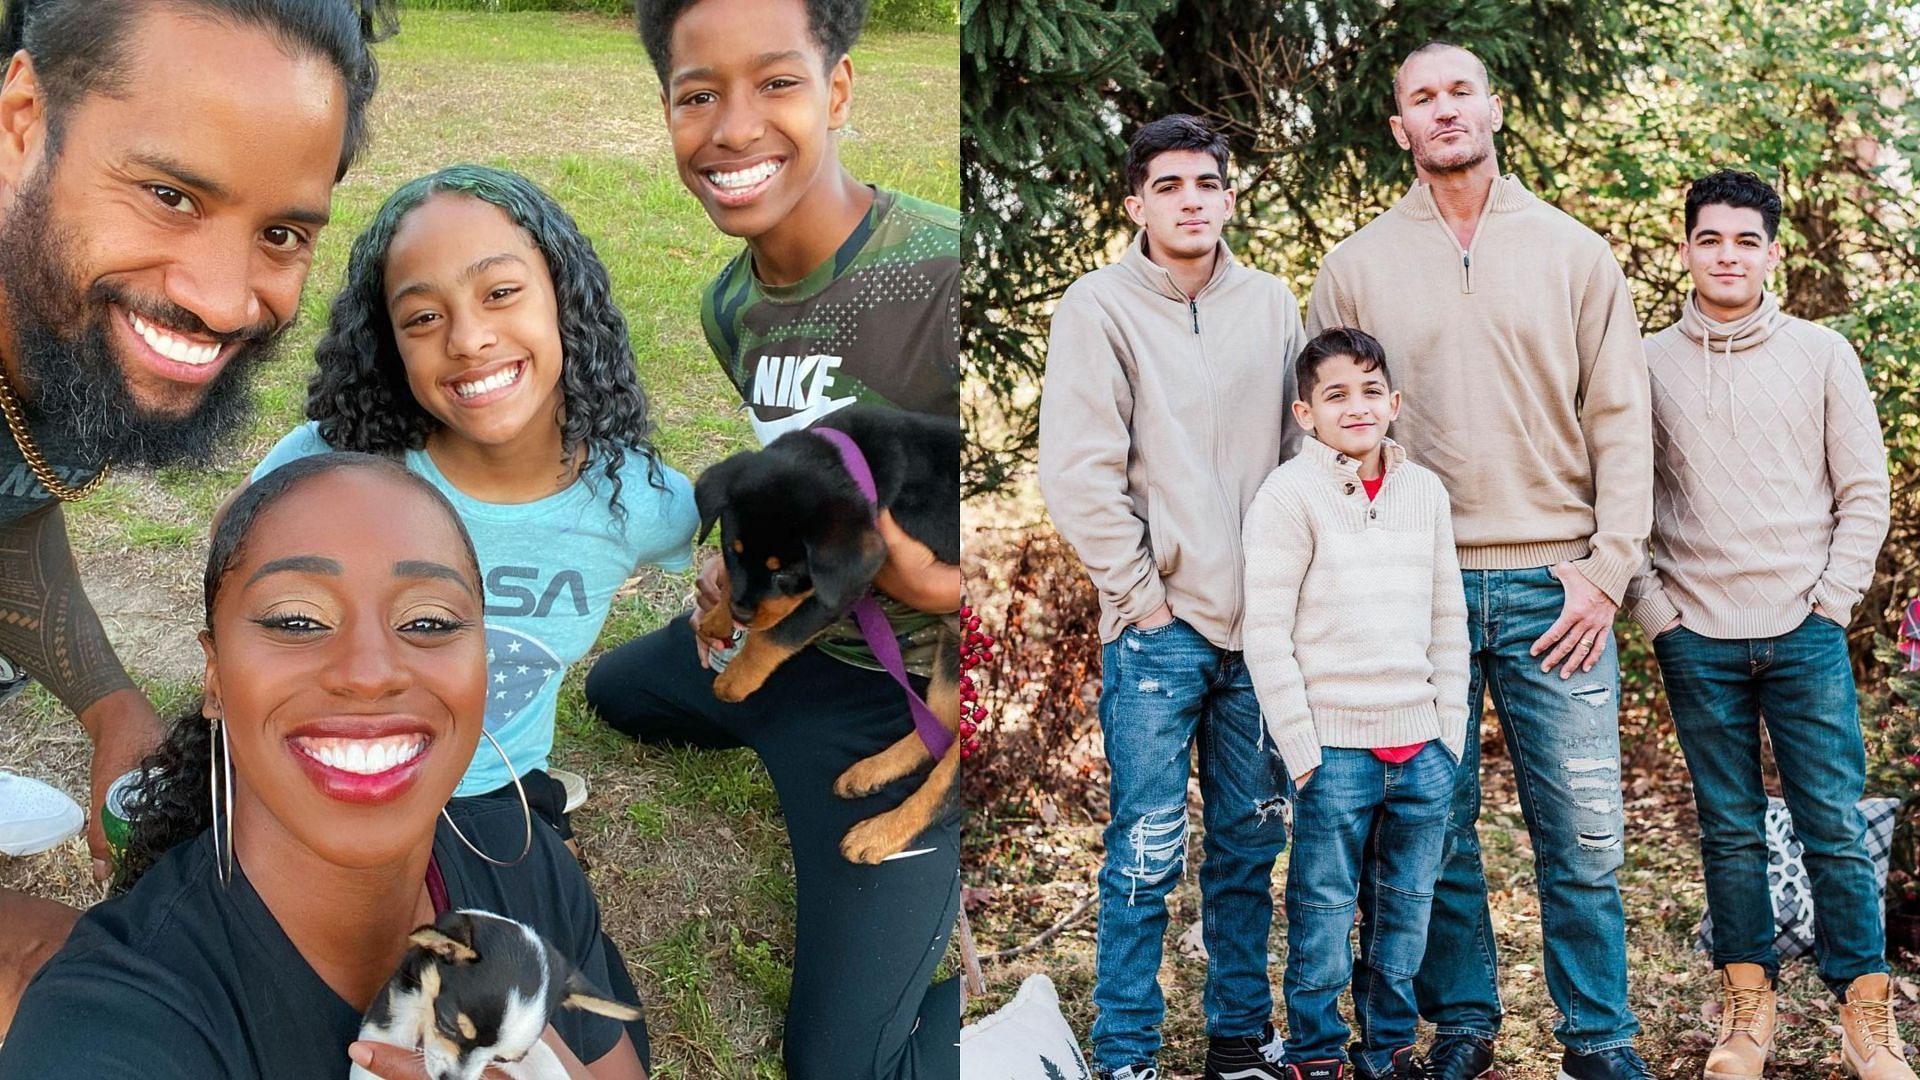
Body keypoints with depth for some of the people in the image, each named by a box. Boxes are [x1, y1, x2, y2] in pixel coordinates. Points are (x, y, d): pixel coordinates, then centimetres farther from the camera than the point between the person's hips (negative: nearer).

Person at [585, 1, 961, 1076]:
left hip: (902, 690, -8)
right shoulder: (731, 303, -4)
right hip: (788, 629, 8)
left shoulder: (948, 278, -31)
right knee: (613, 691, 34)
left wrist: (934, 586, -43)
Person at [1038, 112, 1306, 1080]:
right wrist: (1141, 596, -9)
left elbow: (1302, 453, 13)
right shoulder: (1099, 307, -4)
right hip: (1159, 628, -4)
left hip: (1263, 624, 4)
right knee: (1148, 853, -2)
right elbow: (1077, 474, -8)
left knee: (1251, 845, 12)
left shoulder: (1270, 304, 9)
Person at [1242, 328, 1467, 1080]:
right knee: (1325, 913, 3)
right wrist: (1301, 750, -10)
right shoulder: (1289, 496, -7)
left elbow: (1449, 620, 14)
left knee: (1406, 912, 13)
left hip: (1421, 745, 5)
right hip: (1336, 746, -5)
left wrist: (1450, 730, 9)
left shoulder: (1424, 491, 9)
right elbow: (1266, 632, -8)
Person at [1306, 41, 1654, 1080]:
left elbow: (1620, 420, 5)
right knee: (1437, 828, 7)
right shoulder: (1355, 267, 7)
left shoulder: (1573, 251, 7)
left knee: (1582, 834, 2)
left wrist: (1607, 569, -4)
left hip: (1554, 586, 0)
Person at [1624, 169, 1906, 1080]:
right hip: (1696, 637, 1)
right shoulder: (1647, 364, 5)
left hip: (1804, 631, 0)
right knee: (1730, 832, 6)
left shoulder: (1821, 353, 5)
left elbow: (1865, 493, 5)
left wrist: (1831, 602, -3)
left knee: (1837, 829, -1)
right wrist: (1653, 609, -3)